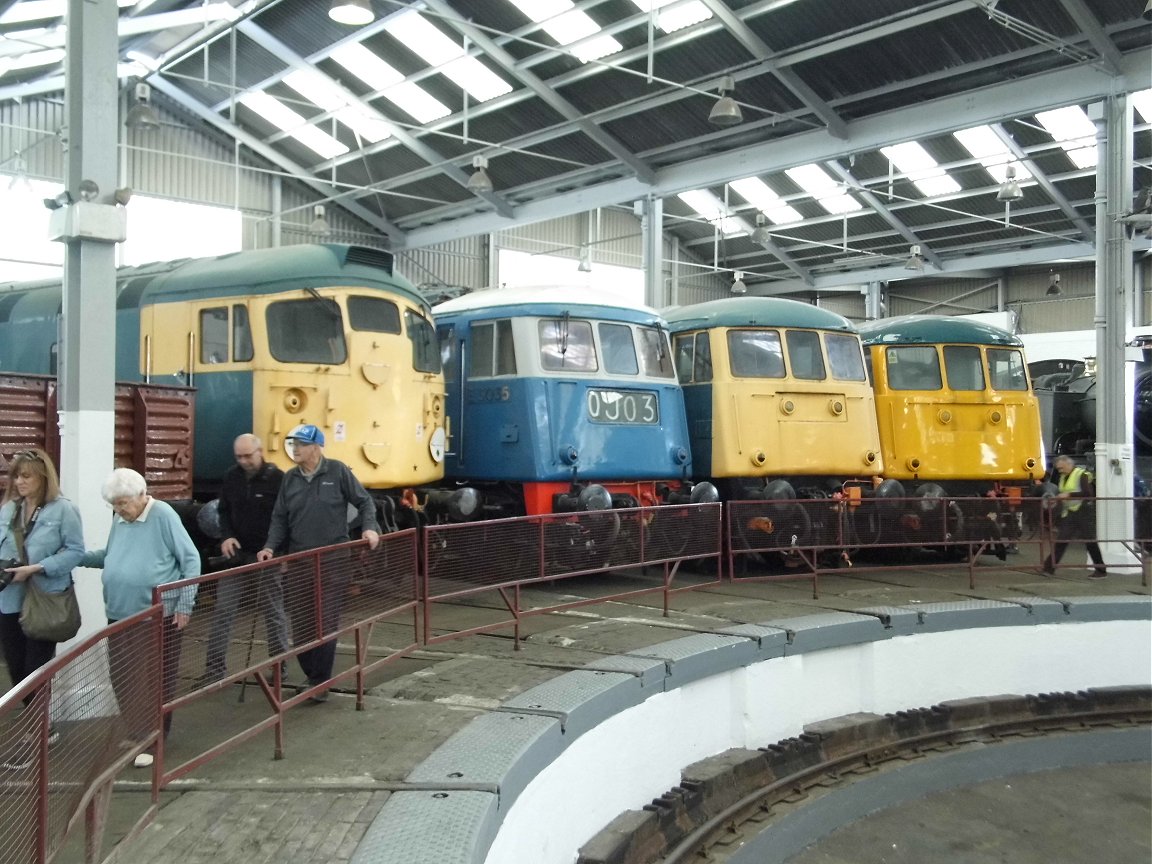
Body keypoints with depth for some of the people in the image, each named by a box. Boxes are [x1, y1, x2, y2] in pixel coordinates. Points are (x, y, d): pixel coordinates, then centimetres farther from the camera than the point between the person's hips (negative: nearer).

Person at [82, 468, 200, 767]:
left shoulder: (163, 516, -13)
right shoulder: (119, 520, 8)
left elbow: (191, 560, -10)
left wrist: (185, 605, -11)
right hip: (120, 615, 7)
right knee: (121, 678, 10)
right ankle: (138, 731, 29)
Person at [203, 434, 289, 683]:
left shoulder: (277, 478, -12)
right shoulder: (231, 477, 4)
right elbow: (223, 511, 15)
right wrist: (226, 536, -3)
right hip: (237, 555, 4)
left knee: (274, 613, 9)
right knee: (222, 611, 1)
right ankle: (215, 667, 8)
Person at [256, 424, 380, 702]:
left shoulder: (338, 471, -4)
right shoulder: (290, 478, 8)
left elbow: (364, 502, 4)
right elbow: (280, 518, 10)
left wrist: (370, 528, -11)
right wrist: (270, 547, -3)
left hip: (333, 562, -4)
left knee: (326, 624, -2)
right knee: (300, 624, 5)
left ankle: (320, 682, 9)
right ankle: (312, 676, 20)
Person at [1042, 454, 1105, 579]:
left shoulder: (1081, 475, -12)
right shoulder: (1063, 477, 14)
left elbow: (1088, 493, -22)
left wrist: (1069, 495, -25)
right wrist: (1058, 497, 6)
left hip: (1083, 512, -7)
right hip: (1069, 513, 7)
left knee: (1090, 542, 0)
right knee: (1061, 540, 2)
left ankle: (1101, 570, 10)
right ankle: (1049, 567, 0)